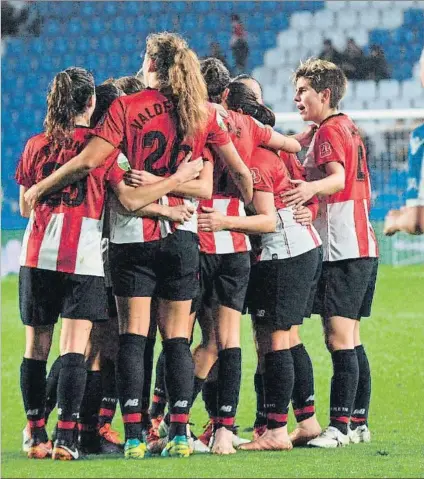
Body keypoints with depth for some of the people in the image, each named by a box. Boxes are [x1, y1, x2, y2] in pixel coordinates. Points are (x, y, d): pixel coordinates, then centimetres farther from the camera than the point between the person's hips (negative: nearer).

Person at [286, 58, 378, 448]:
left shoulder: (329, 130, -9)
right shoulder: (348, 128, 19)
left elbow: (338, 178, -26)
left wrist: (312, 187, -46)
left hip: (343, 251, -10)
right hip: (362, 246, 10)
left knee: (339, 337, -14)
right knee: (351, 339, 13)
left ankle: (340, 426, -18)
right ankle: (359, 423, 15)